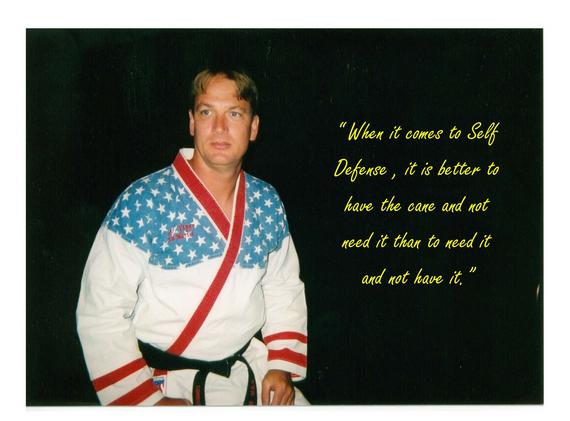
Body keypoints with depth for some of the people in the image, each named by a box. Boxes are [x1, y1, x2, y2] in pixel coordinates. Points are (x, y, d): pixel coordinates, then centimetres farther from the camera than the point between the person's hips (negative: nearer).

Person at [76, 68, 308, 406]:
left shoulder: (267, 202, -2)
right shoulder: (142, 202, -16)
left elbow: (285, 289, 10)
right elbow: (100, 313, -15)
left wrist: (282, 365, 0)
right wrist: (148, 402, -14)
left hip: (251, 365, 4)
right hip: (164, 380, -4)